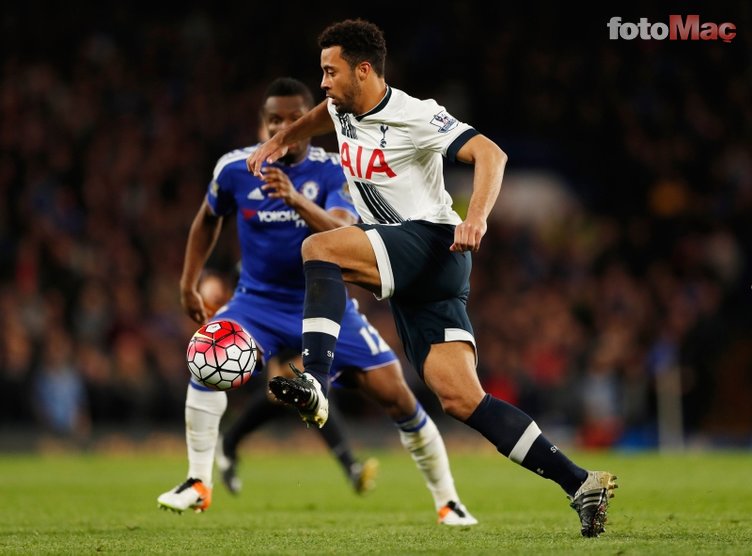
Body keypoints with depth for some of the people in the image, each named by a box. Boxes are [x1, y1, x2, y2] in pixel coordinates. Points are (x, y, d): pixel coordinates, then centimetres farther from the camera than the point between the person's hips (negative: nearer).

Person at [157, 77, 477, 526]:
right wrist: (188, 285, 10)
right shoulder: (234, 168, -8)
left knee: (395, 394, -9)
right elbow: (208, 219, 14)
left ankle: (448, 500, 8)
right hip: (258, 302, 1)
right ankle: (198, 484, -16)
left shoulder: (333, 172, -14)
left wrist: (297, 200, -49)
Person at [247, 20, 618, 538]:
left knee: (319, 247, -24)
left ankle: (315, 385, -36)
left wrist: (476, 218, -34)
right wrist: (281, 140, 30)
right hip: (410, 278, 8)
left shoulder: (415, 115, -11)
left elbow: (490, 153, -20)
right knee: (461, 399, -5)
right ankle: (580, 484, -6)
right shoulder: (344, 110, 14)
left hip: (433, 243, -8)